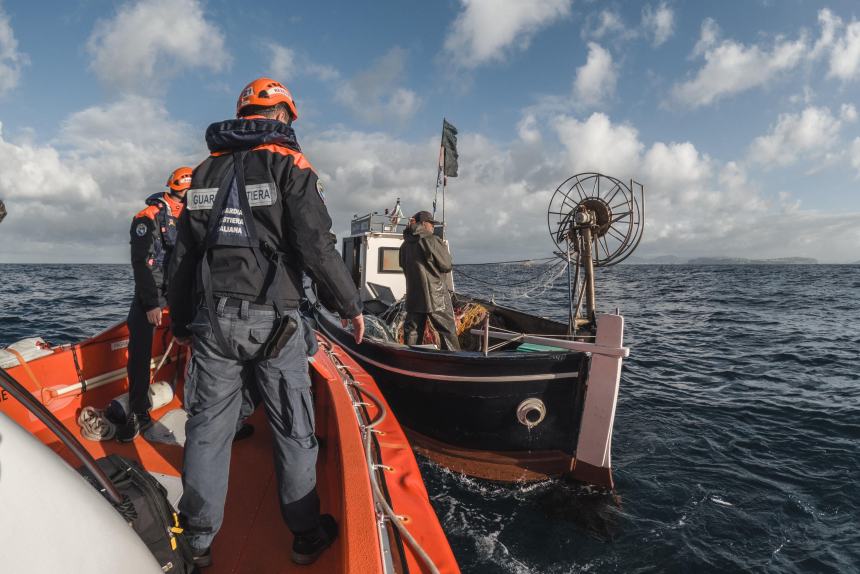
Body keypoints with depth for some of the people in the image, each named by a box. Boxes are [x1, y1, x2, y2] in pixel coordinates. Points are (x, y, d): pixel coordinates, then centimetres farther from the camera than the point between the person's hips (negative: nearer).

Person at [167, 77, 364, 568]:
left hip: (212, 319, 5)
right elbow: (317, 247, -13)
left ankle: (199, 540, 25)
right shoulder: (288, 163, -3)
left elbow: (184, 255, 15)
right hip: (272, 320, -5)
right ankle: (307, 536, 21)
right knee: (293, 429, 7)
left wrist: (181, 321, 23)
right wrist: (351, 304, -2)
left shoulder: (207, 170, 14)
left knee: (208, 427, 12)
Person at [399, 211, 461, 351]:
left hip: (413, 296, 6)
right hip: (436, 297, -6)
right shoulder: (432, 240, -11)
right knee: (447, 331, 3)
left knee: (412, 330, 10)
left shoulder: (405, 245, 9)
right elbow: (446, 265, -9)